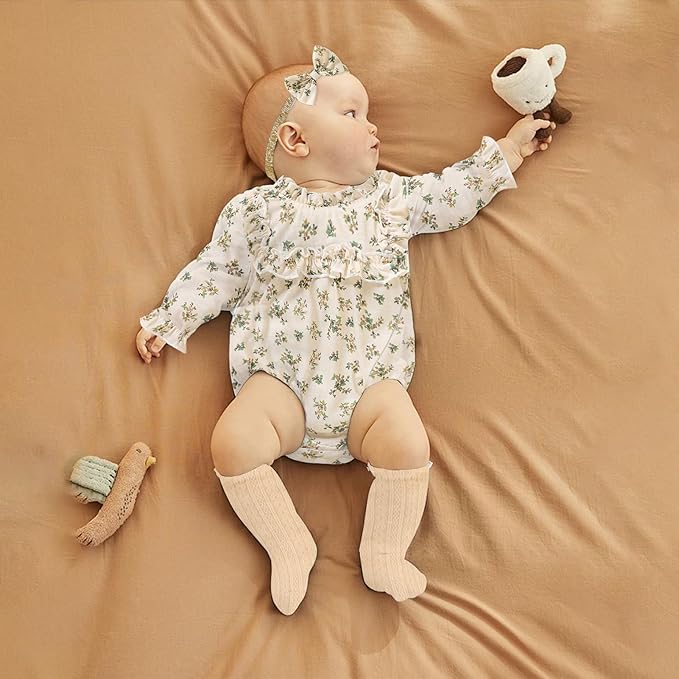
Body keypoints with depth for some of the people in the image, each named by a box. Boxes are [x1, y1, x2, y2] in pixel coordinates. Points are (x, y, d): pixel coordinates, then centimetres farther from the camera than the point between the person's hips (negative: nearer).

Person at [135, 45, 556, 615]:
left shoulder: (390, 195, 18)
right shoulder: (256, 210, 11)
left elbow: (451, 194, 24)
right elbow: (214, 273, 13)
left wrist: (506, 151, 24)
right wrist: (167, 323, 9)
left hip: (370, 377, 1)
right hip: (280, 376, -1)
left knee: (408, 441, -24)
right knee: (233, 440, -25)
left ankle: (385, 554, -2)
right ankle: (289, 544, -3)